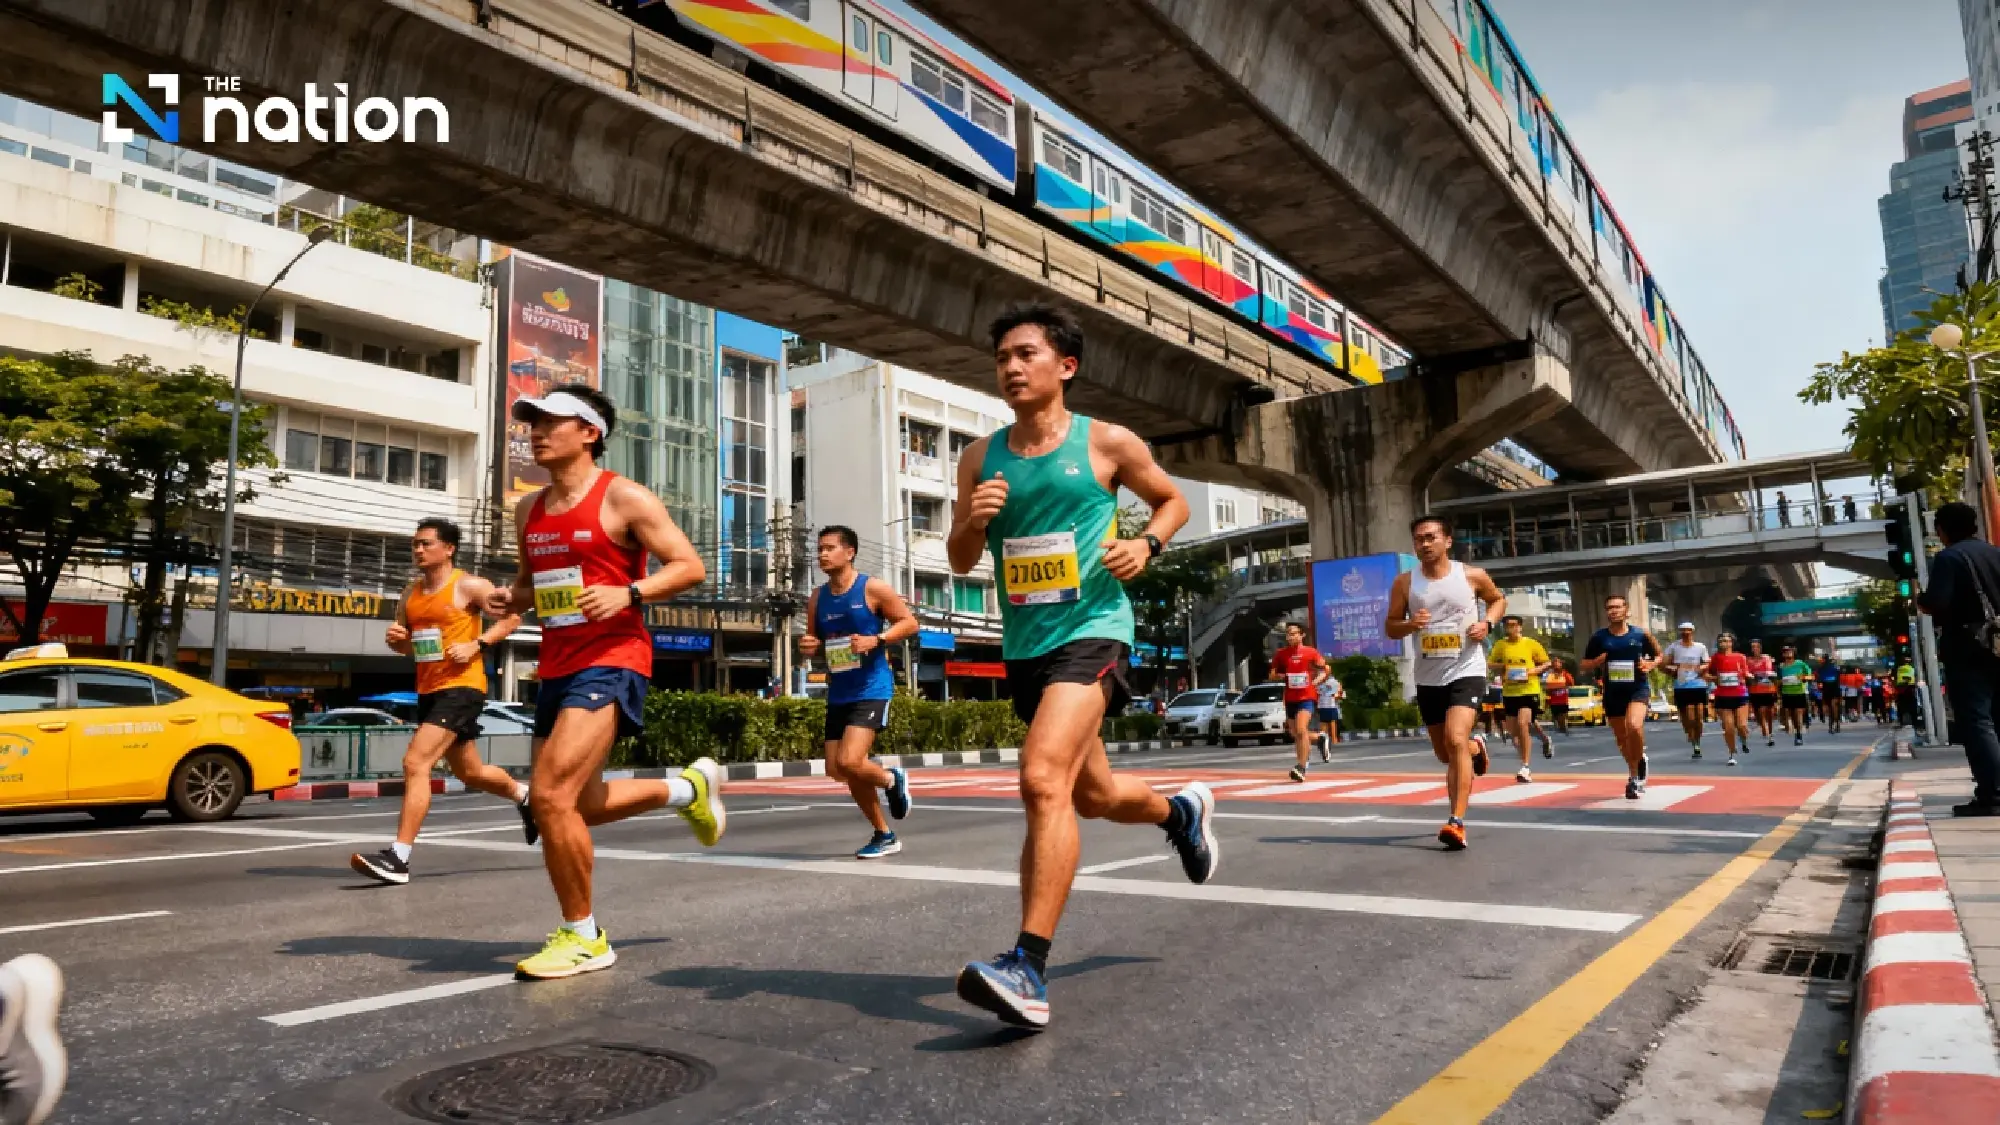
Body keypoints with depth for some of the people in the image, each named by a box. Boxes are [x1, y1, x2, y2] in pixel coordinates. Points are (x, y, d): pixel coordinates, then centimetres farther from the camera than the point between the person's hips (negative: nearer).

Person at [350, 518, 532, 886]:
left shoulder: (468, 586, -8)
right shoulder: (410, 594, 13)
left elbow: (512, 615, -9)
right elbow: (404, 644, 22)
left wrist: (477, 644, -18)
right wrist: (395, 639, -1)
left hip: (461, 688, -8)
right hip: (428, 691, 8)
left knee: (415, 763, -19)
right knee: (469, 772, 19)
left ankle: (398, 857, -16)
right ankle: (524, 795, 45)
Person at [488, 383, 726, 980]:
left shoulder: (623, 498, -7)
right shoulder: (529, 511, 14)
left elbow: (690, 566, -9)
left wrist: (629, 593, -24)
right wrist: (509, 598, 5)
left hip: (610, 663, -8)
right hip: (557, 667, 9)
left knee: (550, 795, -18)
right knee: (579, 805, 16)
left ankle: (583, 937, 0)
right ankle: (689, 787, 40)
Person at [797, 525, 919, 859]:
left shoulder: (873, 588, -8)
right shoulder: (817, 599, 8)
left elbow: (909, 622, -6)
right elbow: (814, 644, 18)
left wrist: (876, 640, -19)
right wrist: (807, 648, -6)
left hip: (871, 689, -7)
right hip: (838, 693, 7)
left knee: (849, 761, -21)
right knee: (836, 770, 8)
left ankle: (892, 780, 14)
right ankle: (884, 835, 25)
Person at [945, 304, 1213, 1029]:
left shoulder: (1108, 443, -2)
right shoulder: (982, 458, 8)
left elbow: (1172, 501, 13)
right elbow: (961, 561, 11)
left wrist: (1147, 544, -8)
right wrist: (973, 521, -11)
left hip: (1092, 630, -6)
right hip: (1023, 644, 6)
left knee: (1044, 779, -25)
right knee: (1094, 795, 19)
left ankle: (1029, 969, -22)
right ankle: (1181, 811, 51)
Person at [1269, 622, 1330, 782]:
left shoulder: (1311, 652, -2)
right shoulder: (1281, 654, 5)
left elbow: (1326, 671, 6)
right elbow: (1272, 675, 11)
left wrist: (1315, 681, -9)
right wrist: (1282, 676, -10)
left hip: (1307, 697, -5)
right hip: (1290, 698, 5)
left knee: (1301, 730, -20)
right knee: (1295, 734, 12)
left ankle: (1301, 768, -20)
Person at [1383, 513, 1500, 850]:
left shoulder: (1472, 576, -4)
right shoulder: (1404, 582, -2)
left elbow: (1498, 599, 15)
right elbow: (1390, 627, 5)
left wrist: (1487, 623, -5)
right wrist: (1409, 624, -18)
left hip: (1466, 671, -3)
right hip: (1428, 677, 4)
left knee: (1456, 741, -22)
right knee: (1444, 753, 15)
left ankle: (1457, 822, -20)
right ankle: (1476, 747, 52)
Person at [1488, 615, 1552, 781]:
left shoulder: (1531, 643, -2)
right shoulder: (1500, 645, 3)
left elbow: (1547, 664, 4)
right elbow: (1490, 664, 10)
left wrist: (1533, 670, -14)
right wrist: (1502, 666, -9)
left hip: (1530, 691, -4)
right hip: (1509, 692, 4)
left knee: (1522, 724, -19)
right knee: (1514, 729, 9)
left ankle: (1525, 767, -12)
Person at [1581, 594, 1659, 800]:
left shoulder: (1640, 635, -2)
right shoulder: (1598, 637, 0)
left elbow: (1658, 656, 12)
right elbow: (1585, 665, 7)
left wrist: (1650, 665, -9)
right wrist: (1597, 662, -13)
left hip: (1638, 689, -3)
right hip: (1613, 692, 3)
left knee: (1634, 726, -30)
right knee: (1621, 738, 12)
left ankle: (1641, 760, -3)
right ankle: (1634, 775, 34)